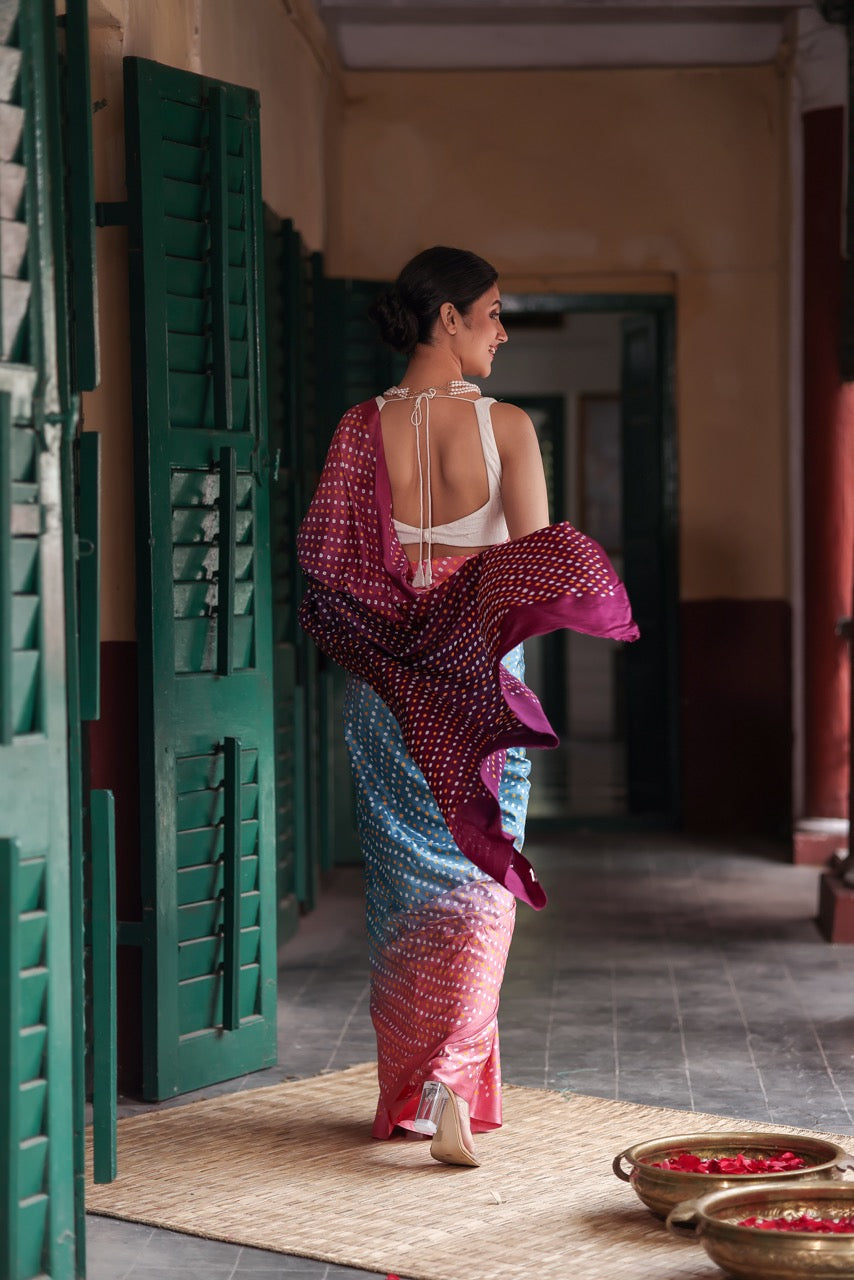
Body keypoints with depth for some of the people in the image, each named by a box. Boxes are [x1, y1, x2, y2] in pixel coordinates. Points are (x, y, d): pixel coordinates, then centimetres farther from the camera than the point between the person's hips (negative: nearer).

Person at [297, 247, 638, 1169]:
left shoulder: (363, 428, -2)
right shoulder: (505, 427, -9)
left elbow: (325, 563, -5)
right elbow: (541, 564, -12)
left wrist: (395, 592, 11)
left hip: (387, 685, 3)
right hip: (477, 675, -2)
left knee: (403, 880, 12)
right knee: (476, 880, 4)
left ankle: (404, 1090, 21)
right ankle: (452, 1084, -11)